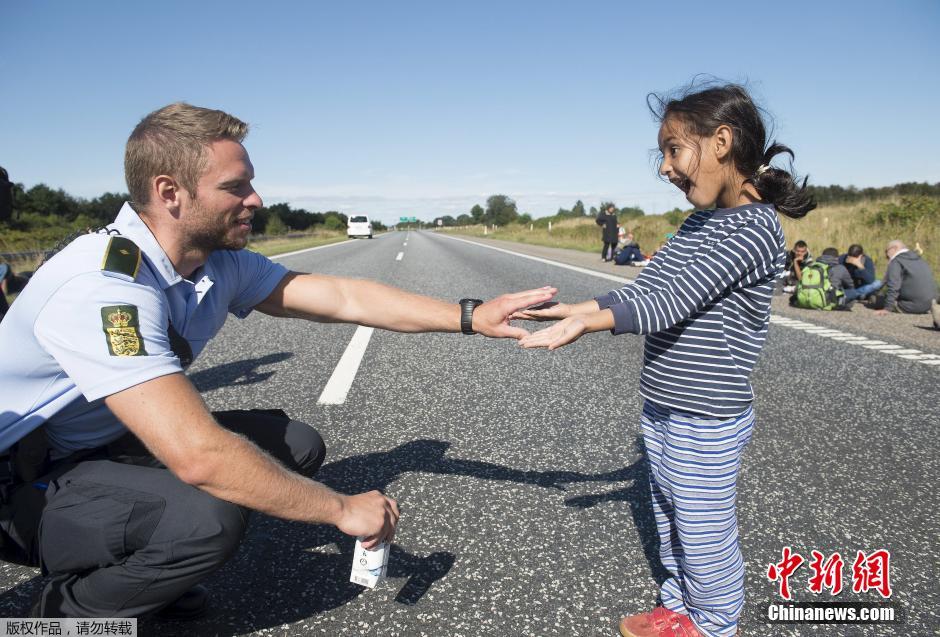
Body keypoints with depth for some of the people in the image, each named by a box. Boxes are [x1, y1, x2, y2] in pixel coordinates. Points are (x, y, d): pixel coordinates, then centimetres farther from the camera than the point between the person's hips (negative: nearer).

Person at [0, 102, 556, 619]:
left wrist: (470, 316, -14)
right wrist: (342, 510, -30)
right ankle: (70, 606, -1)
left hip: (115, 445, 8)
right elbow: (198, 455, -41)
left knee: (296, 446, -3)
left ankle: (145, 568, 12)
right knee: (209, 518, -34)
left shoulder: (220, 261, -7)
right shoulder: (105, 287, -33)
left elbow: (341, 297, -8)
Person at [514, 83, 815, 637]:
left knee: (704, 535, 9)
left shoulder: (755, 227, -19)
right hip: (662, 409, 8)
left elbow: (674, 301, -29)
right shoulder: (701, 222, 8)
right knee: (671, 522, 22)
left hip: (707, 422, -8)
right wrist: (573, 308, -3)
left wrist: (589, 323, -39)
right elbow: (645, 289, 7)